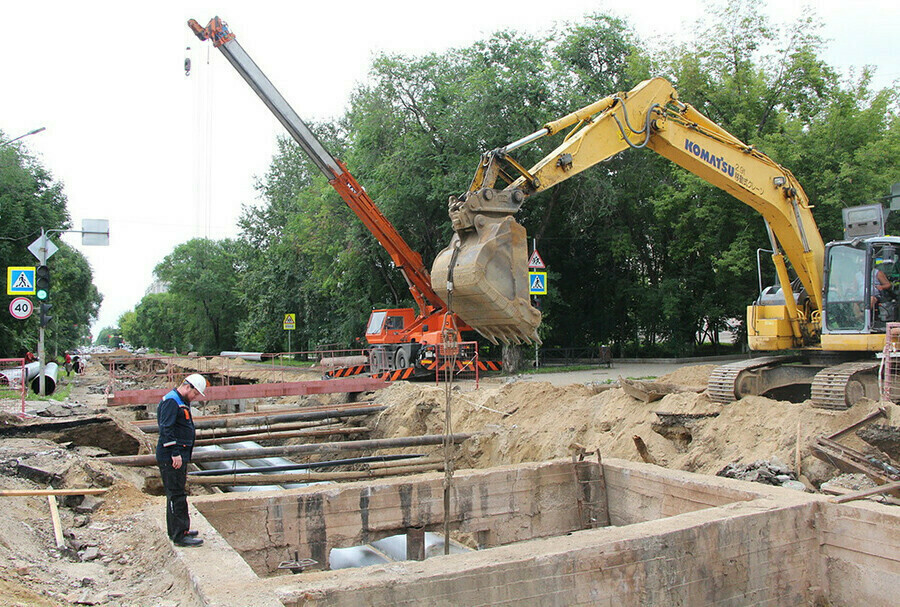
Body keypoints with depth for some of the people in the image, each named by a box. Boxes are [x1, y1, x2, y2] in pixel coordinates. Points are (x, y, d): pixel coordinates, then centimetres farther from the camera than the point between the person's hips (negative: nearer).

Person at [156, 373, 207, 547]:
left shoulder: (182, 402, 19)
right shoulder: (171, 401, -14)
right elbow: (166, 429, -22)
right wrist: (175, 454, -24)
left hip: (179, 457, 11)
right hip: (171, 459, -11)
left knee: (176, 494, 17)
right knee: (177, 495, -7)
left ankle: (177, 530, 28)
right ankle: (180, 536, -4)